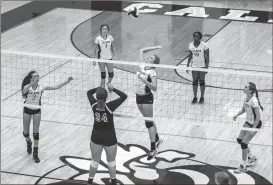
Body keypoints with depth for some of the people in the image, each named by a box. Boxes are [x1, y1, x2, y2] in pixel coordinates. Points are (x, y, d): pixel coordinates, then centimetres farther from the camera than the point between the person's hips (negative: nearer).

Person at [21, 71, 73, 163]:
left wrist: (66, 82, -18)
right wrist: (31, 84, -62)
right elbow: (24, 91, -43)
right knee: (26, 132, 10)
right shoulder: (27, 86, -18)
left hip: (37, 110, 1)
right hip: (27, 110, -1)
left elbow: (56, 87, -9)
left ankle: (35, 153, 7)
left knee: (36, 132, -2)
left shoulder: (41, 86, -11)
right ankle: (29, 143, 44)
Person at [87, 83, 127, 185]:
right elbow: (124, 96, -21)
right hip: (109, 138, -3)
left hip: (96, 137, 3)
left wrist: (99, 88, -2)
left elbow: (89, 93, 5)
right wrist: (113, 89, -17)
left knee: (95, 160, 18)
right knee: (111, 161, 18)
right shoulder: (109, 106, -25)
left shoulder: (94, 105, -15)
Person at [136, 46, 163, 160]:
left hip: (147, 98, -8)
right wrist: (155, 48, 10)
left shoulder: (152, 73, -17)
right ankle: (157, 140, 36)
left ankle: (153, 149, -3)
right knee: (149, 120, 19)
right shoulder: (142, 66, 2)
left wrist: (144, 80, -36)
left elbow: (154, 88, -27)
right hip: (139, 97, 8)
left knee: (149, 122, -6)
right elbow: (142, 51, 12)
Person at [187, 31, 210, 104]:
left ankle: (202, 97, 16)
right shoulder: (190, 45, 1)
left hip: (202, 66, -3)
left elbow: (207, 56, -8)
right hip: (194, 66, 3)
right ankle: (195, 97, 18)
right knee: (194, 81, 7)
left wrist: (207, 66, -13)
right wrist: (188, 65, 7)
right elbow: (190, 56, 10)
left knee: (201, 81, 4)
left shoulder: (204, 45, -12)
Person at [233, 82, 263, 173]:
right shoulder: (247, 97, -4)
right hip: (248, 122, 9)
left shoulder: (253, 101, -29)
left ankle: (243, 166, 4)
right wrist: (237, 115, -6)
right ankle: (251, 158, 34)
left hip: (255, 124, -9)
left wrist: (253, 128, -22)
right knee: (239, 140, 14)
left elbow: (258, 116, -25)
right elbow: (243, 109, 12)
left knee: (244, 143, -9)